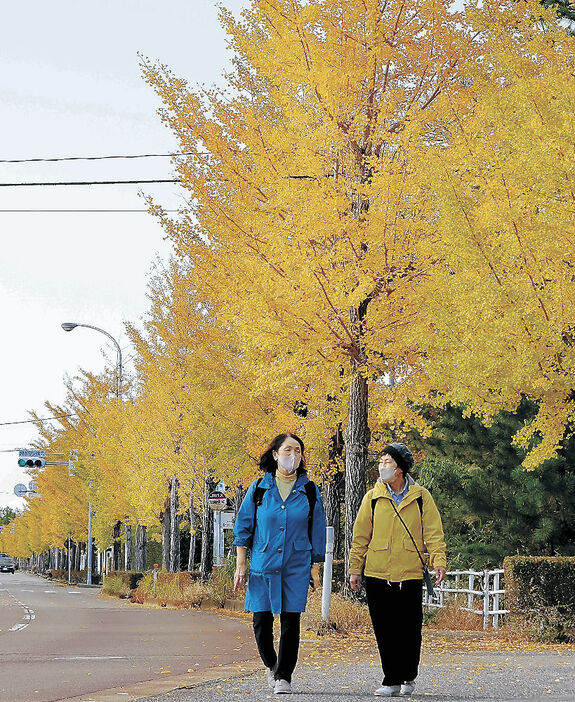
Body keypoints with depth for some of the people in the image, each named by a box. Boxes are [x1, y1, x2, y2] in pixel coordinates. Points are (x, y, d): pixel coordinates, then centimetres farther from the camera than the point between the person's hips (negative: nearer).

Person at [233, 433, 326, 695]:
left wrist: (315, 567, 7)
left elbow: (317, 531, 10)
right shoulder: (259, 489, 3)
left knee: (290, 621, -4)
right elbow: (243, 526, 7)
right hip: (263, 564, 0)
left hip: (296, 566, 0)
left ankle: (283, 676, 7)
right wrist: (241, 565, 2)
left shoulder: (309, 491, 4)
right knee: (262, 620, 2)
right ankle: (271, 664, 28)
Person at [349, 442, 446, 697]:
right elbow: (361, 536, 9)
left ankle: (408, 676, 22)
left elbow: (433, 531, 2)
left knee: (409, 630, 2)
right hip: (377, 574, 1)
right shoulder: (373, 497, 6)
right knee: (385, 632, 1)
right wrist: (355, 568, 6)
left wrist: (438, 560, -11)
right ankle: (393, 681, 9)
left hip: (409, 574, -1)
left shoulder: (421, 497, 3)